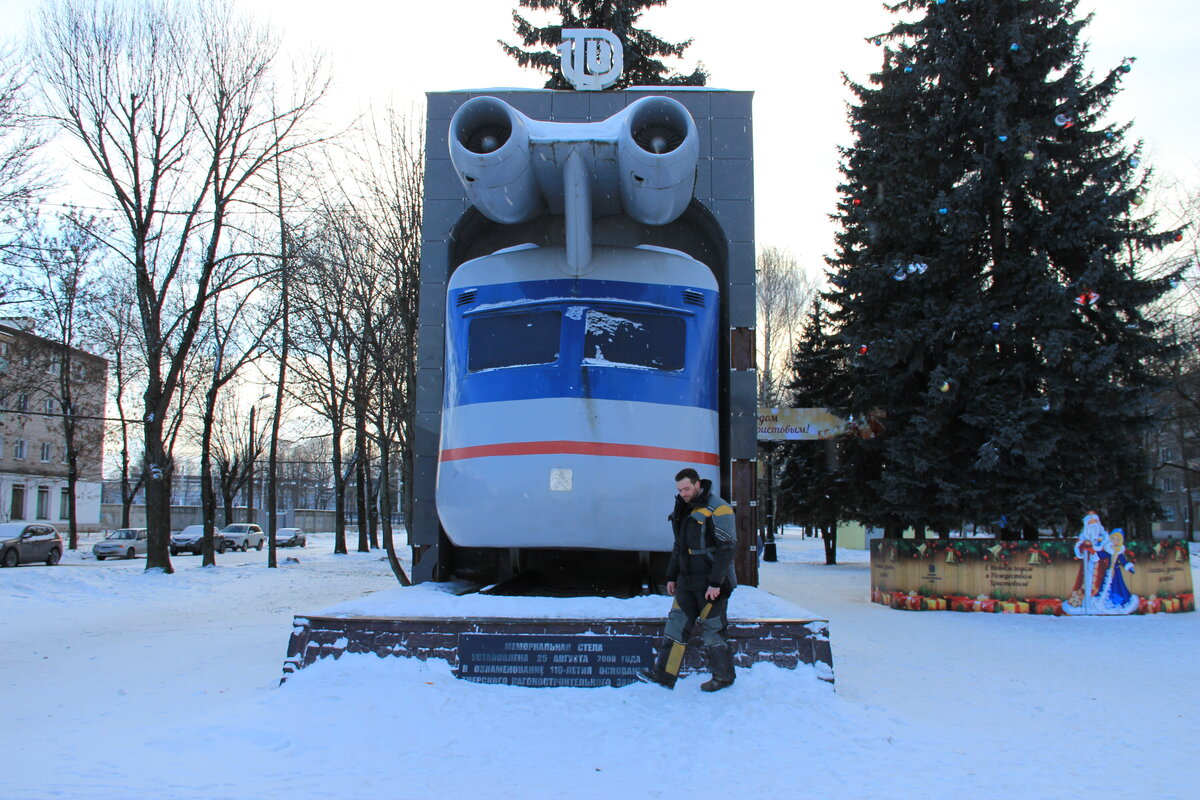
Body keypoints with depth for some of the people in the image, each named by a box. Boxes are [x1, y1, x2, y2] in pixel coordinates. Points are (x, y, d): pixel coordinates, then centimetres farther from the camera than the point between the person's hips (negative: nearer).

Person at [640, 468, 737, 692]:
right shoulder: (684, 509, 12)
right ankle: (664, 674, 9)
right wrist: (671, 577, 19)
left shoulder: (718, 509, -14)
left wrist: (716, 583, -19)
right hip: (687, 581, 8)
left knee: (711, 631, 0)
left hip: (711, 583, -8)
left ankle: (723, 677, 16)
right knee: (676, 624, 5)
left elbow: (726, 549, -17)